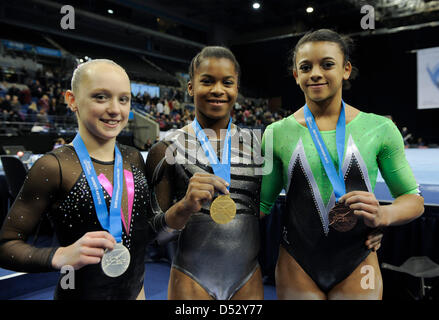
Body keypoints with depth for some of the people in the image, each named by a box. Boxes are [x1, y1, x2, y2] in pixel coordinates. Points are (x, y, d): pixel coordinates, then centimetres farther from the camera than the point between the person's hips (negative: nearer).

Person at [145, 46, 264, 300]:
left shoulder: (256, 144, 2)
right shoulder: (168, 149, -6)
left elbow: (265, 212, 11)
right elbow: (156, 230, -5)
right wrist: (185, 206, -22)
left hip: (249, 278, 3)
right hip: (192, 282, -2)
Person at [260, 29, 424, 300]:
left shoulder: (379, 129, -4)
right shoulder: (277, 133, -3)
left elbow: (414, 198, 3)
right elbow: (262, 203, 5)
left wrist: (383, 215, -17)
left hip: (356, 267, 0)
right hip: (297, 267, 1)